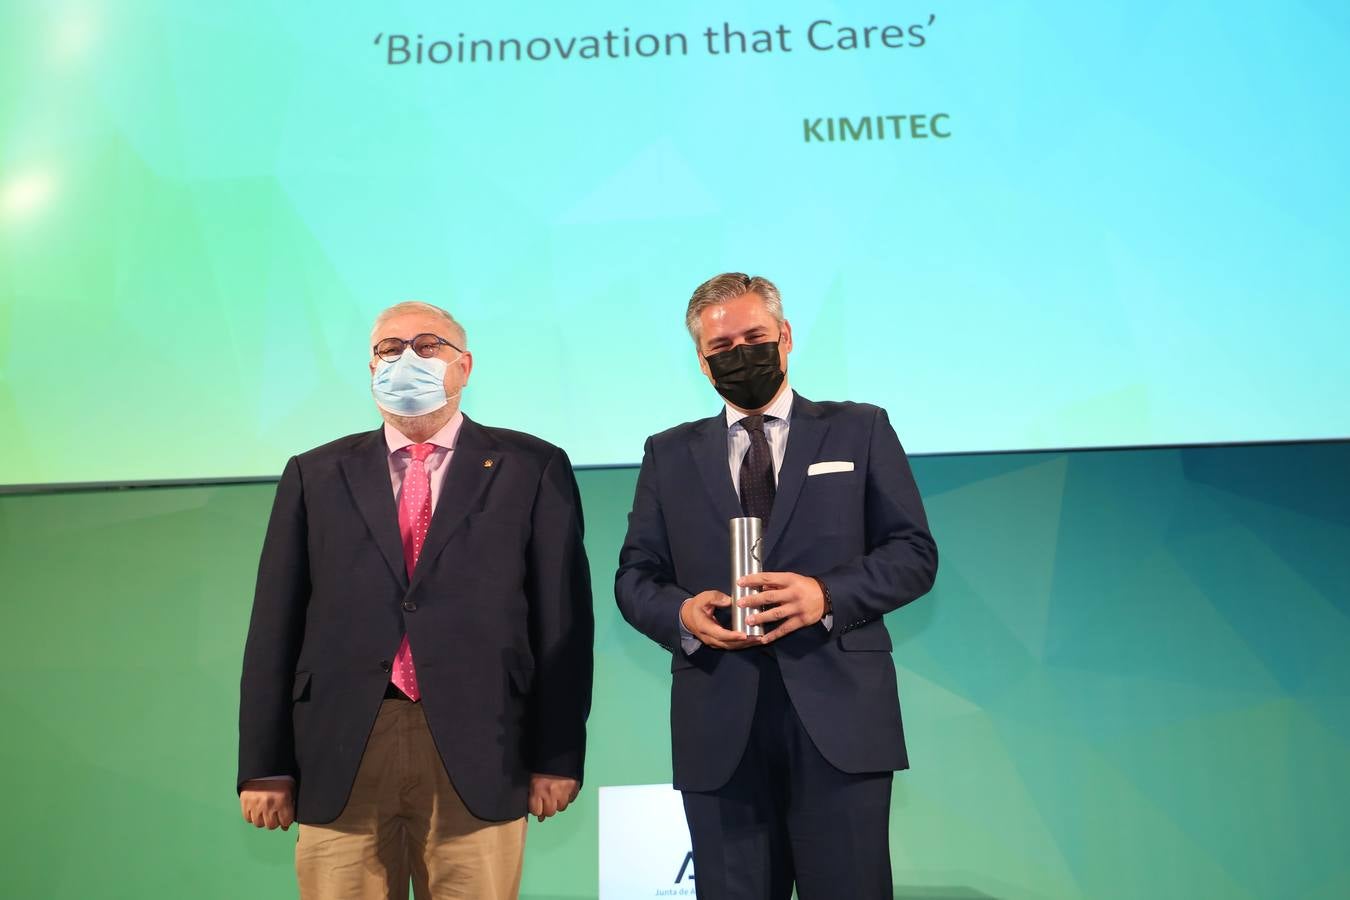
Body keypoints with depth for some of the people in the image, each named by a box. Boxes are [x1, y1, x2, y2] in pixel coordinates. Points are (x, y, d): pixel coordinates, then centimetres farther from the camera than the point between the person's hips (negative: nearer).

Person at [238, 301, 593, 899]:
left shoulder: (533, 469, 5)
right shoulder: (314, 475, 12)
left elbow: (562, 617, 0)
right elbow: (276, 624, 8)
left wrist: (558, 756, -3)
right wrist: (265, 766, 3)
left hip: (477, 756, -1)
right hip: (339, 757, 2)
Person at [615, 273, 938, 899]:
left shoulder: (860, 430, 9)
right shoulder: (669, 455, 14)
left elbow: (915, 553, 3)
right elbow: (634, 577, 11)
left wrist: (827, 595, -14)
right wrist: (682, 613, -11)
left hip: (838, 714, -1)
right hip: (719, 725, 2)